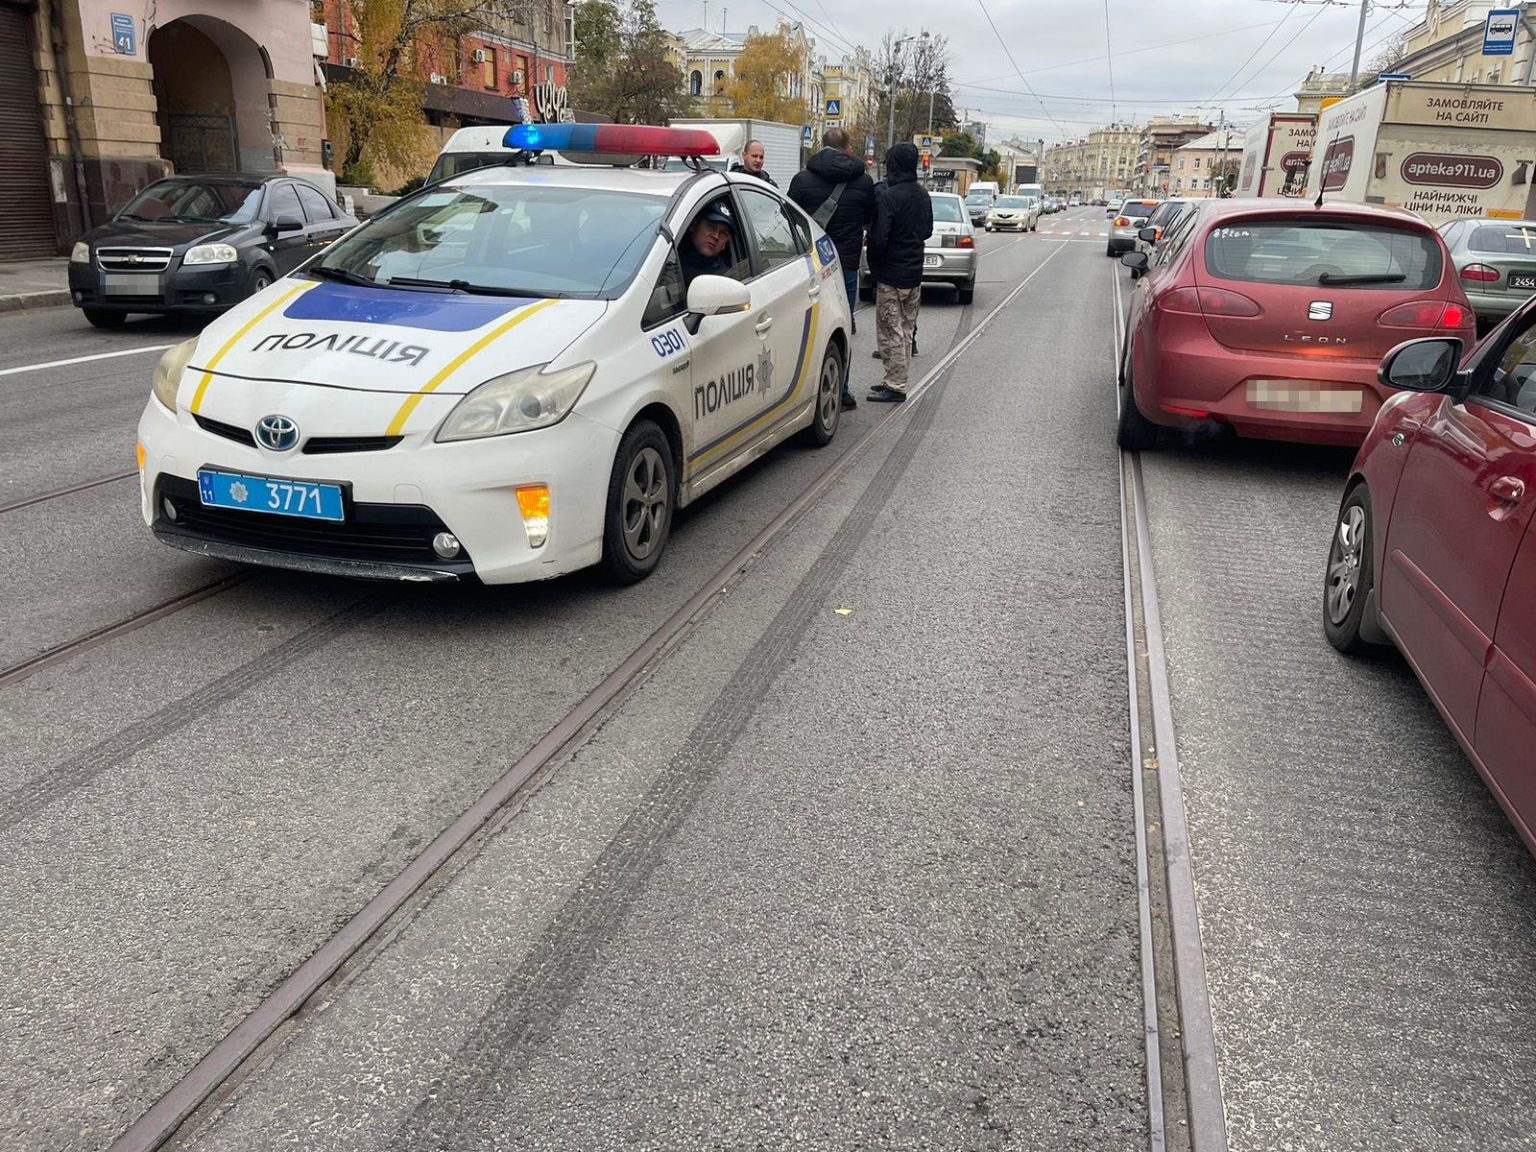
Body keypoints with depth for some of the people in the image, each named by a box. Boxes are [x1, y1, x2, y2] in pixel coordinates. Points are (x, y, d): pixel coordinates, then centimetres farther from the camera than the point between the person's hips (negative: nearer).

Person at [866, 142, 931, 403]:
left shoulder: (887, 195, -19)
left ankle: (895, 385, 1)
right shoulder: (922, 195, 7)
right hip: (914, 273, 8)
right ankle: (897, 381, 24)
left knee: (890, 332, -1)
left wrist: (874, 263, -5)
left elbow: (879, 237, -21)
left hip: (891, 275, -8)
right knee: (906, 330, 15)